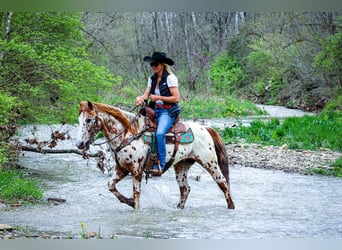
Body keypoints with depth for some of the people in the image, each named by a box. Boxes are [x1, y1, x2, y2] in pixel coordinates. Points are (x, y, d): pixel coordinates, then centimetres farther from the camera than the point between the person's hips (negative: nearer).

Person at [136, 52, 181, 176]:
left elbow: (176, 98, -10)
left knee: (159, 133, -30)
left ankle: (160, 166, -27)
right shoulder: (152, 79, 15)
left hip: (167, 111, -7)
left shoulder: (170, 78, -6)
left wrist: (158, 97, -13)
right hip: (154, 111, 7)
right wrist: (140, 98, -15)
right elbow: (146, 94, 8)